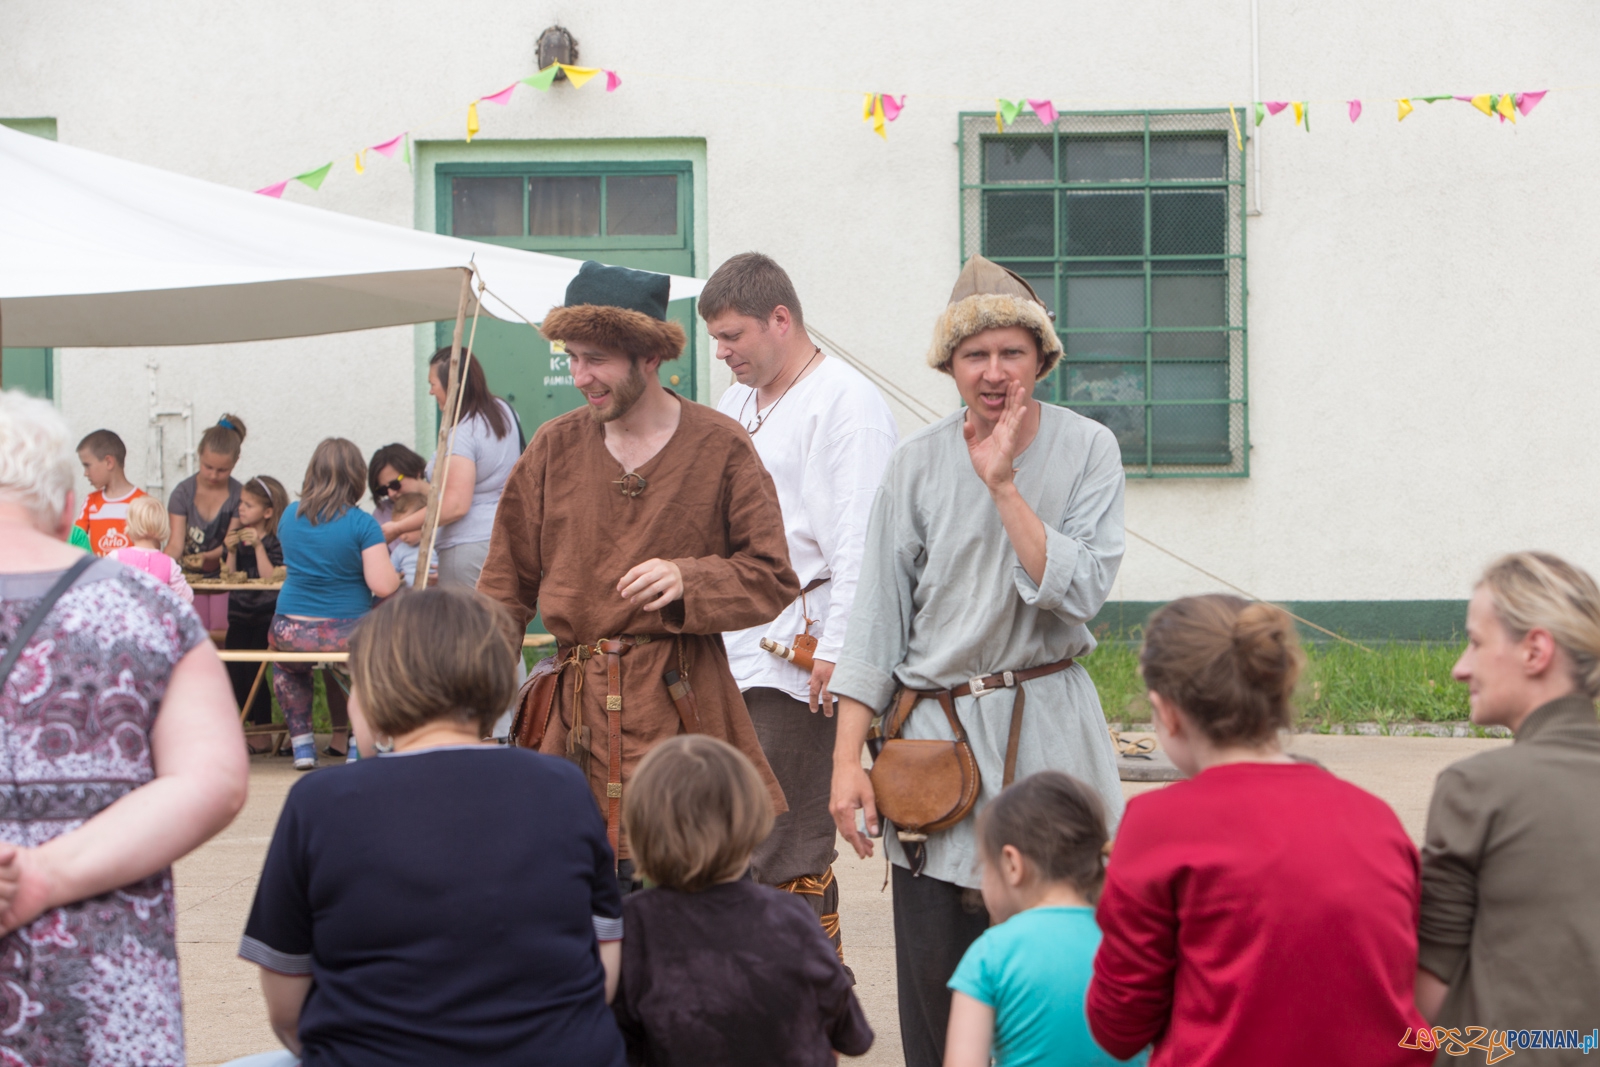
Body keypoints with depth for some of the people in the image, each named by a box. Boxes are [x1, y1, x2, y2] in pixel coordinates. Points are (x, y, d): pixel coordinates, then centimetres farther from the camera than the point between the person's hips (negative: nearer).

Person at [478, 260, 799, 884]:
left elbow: (772, 577, 2)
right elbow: (507, 584, 13)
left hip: (683, 705, -2)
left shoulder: (720, 447, 1)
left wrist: (687, 578, -15)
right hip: (576, 710, 2)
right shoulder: (554, 447, 8)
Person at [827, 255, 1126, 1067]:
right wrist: (847, 759, -2)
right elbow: (877, 615, 3)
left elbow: (1078, 590, -12)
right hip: (938, 734, 1)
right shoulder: (918, 465, 3)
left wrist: (1003, 484, -14)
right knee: (932, 973, 1)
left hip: (1048, 733, -1)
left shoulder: (1085, 448, 0)